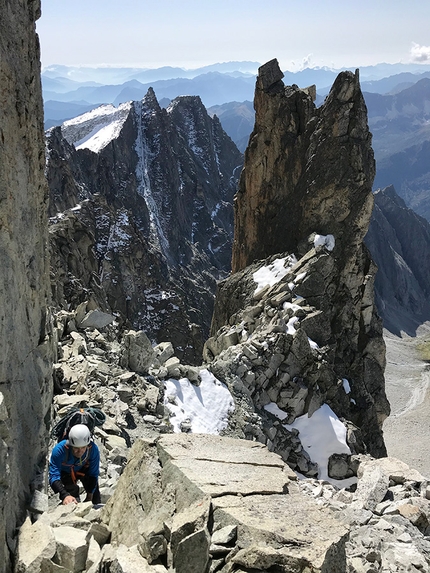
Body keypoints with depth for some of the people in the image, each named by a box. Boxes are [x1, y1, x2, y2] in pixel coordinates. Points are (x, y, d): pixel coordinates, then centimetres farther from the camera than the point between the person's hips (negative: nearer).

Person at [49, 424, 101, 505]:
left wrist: (90, 496, -17)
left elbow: (93, 474, -20)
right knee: (72, 489, -18)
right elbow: (54, 476, -43)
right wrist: (65, 495, -58)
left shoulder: (93, 449, -34)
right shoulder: (59, 450, -40)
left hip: (83, 469, 1)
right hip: (65, 473, -1)